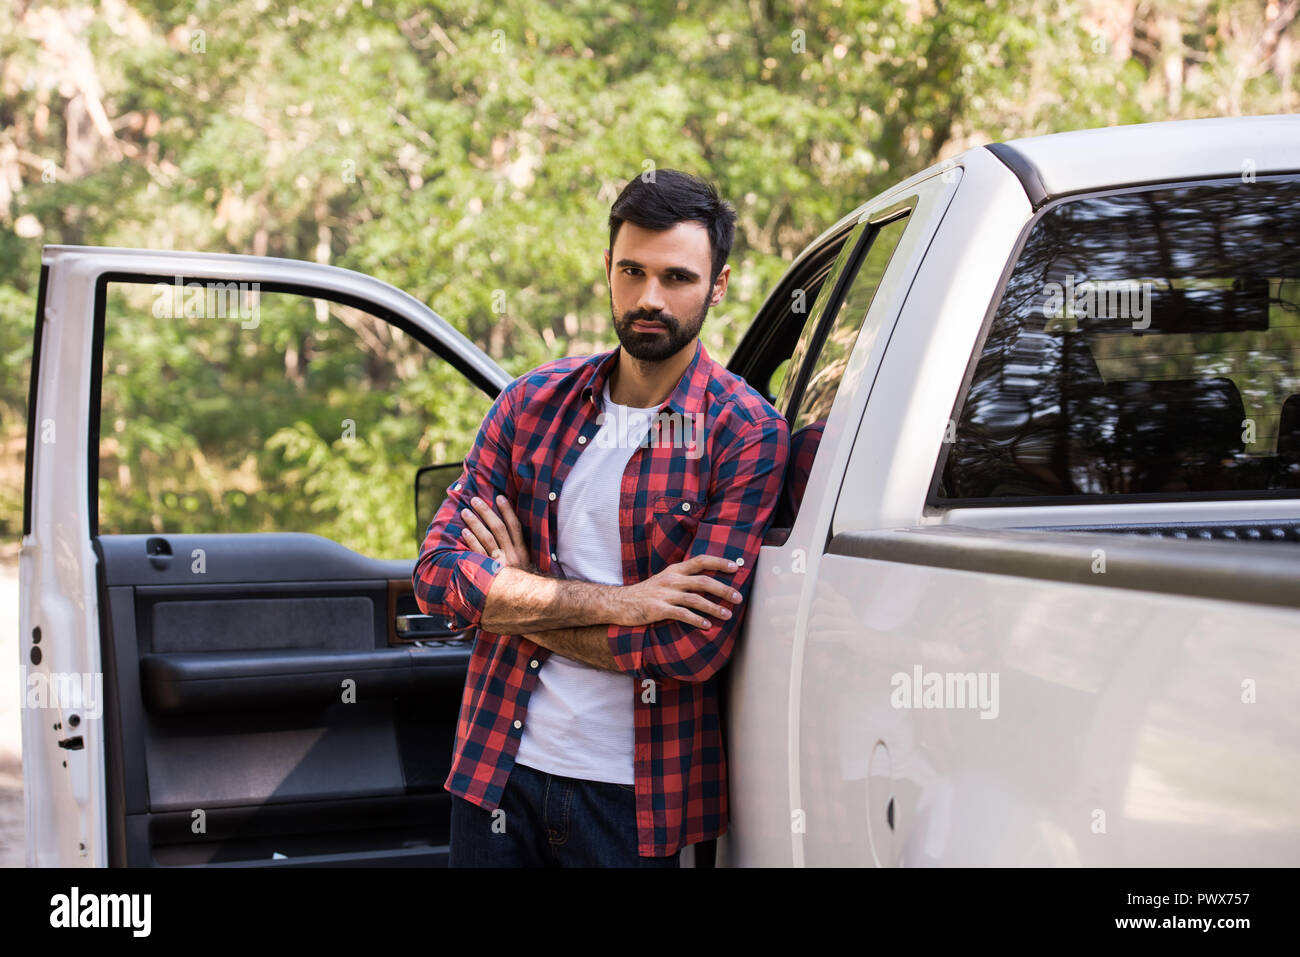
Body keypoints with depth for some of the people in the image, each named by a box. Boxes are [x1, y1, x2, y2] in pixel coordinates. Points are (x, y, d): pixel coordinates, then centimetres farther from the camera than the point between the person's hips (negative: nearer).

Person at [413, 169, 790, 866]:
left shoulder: (744, 435, -9)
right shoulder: (534, 402, 3)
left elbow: (694, 642, -18)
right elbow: (437, 573, -5)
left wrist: (515, 599, -11)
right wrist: (617, 604, -16)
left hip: (637, 799, -3)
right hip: (497, 771, 3)